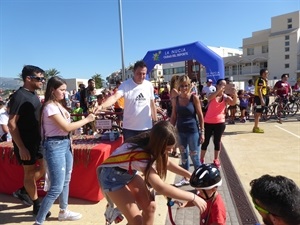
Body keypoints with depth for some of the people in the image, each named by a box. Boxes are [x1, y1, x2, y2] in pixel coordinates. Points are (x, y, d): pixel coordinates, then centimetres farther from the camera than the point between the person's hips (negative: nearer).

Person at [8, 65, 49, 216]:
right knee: (30, 172, 6)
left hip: (37, 139, 8)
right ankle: (37, 206, 21)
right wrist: (21, 147, -22)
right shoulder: (19, 96, -18)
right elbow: (11, 124, -20)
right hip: (25, 142, -8)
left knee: (45, 166, 15)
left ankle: (23, 191, 32)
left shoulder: (33, 94, 7)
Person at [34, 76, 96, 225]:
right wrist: (87, 119, -12)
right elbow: (66, 127, -20)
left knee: (66, 181, 20)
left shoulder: (59, 104, 11)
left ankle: (63, 212, 37)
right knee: (57, 187, -6)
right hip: (55, 146, -9)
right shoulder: (50, 107, -17)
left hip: (65, 143, 9)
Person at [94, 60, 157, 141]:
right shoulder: (125, 84, -10)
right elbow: (115, 96, -26)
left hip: (146, 127, 3)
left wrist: (156, 121, 13)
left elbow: (152, 103, 9)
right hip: (129, 128, -2)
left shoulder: (149, 85, 0)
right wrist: (101, 106, -44)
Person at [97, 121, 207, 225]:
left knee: (150, 206, 2)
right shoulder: (141, 154, -39)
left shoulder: (150, 144, -15)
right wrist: (193, 197, -40)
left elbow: (166, 163, 4)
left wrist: (190, 175, -3)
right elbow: (160, 187, -47)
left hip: (129, 172, 8)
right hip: (112, 176, -7)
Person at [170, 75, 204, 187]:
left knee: (195, 158, 2)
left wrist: (202, 132, -7)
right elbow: (173, 117, 7)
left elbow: (200, 116, -5)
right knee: (183, 157, 17)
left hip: (193, 131, -4)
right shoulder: (175, 99, 1)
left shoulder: (194, 98, -9)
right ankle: (185, 178, 32)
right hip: (180, 131, 4)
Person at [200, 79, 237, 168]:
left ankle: (216, 160, 23)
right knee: (205, 141, 7)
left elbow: (233, 103, -19)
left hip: (220, 123, 1)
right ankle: (201, 159, 20)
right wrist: (219, 90, -37)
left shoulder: (226, 97, 0)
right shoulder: (212, 95, -4)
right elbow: (210, 98, -27)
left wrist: (234, 93, -37)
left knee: (217, 141, 10)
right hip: (208, 122, -1)